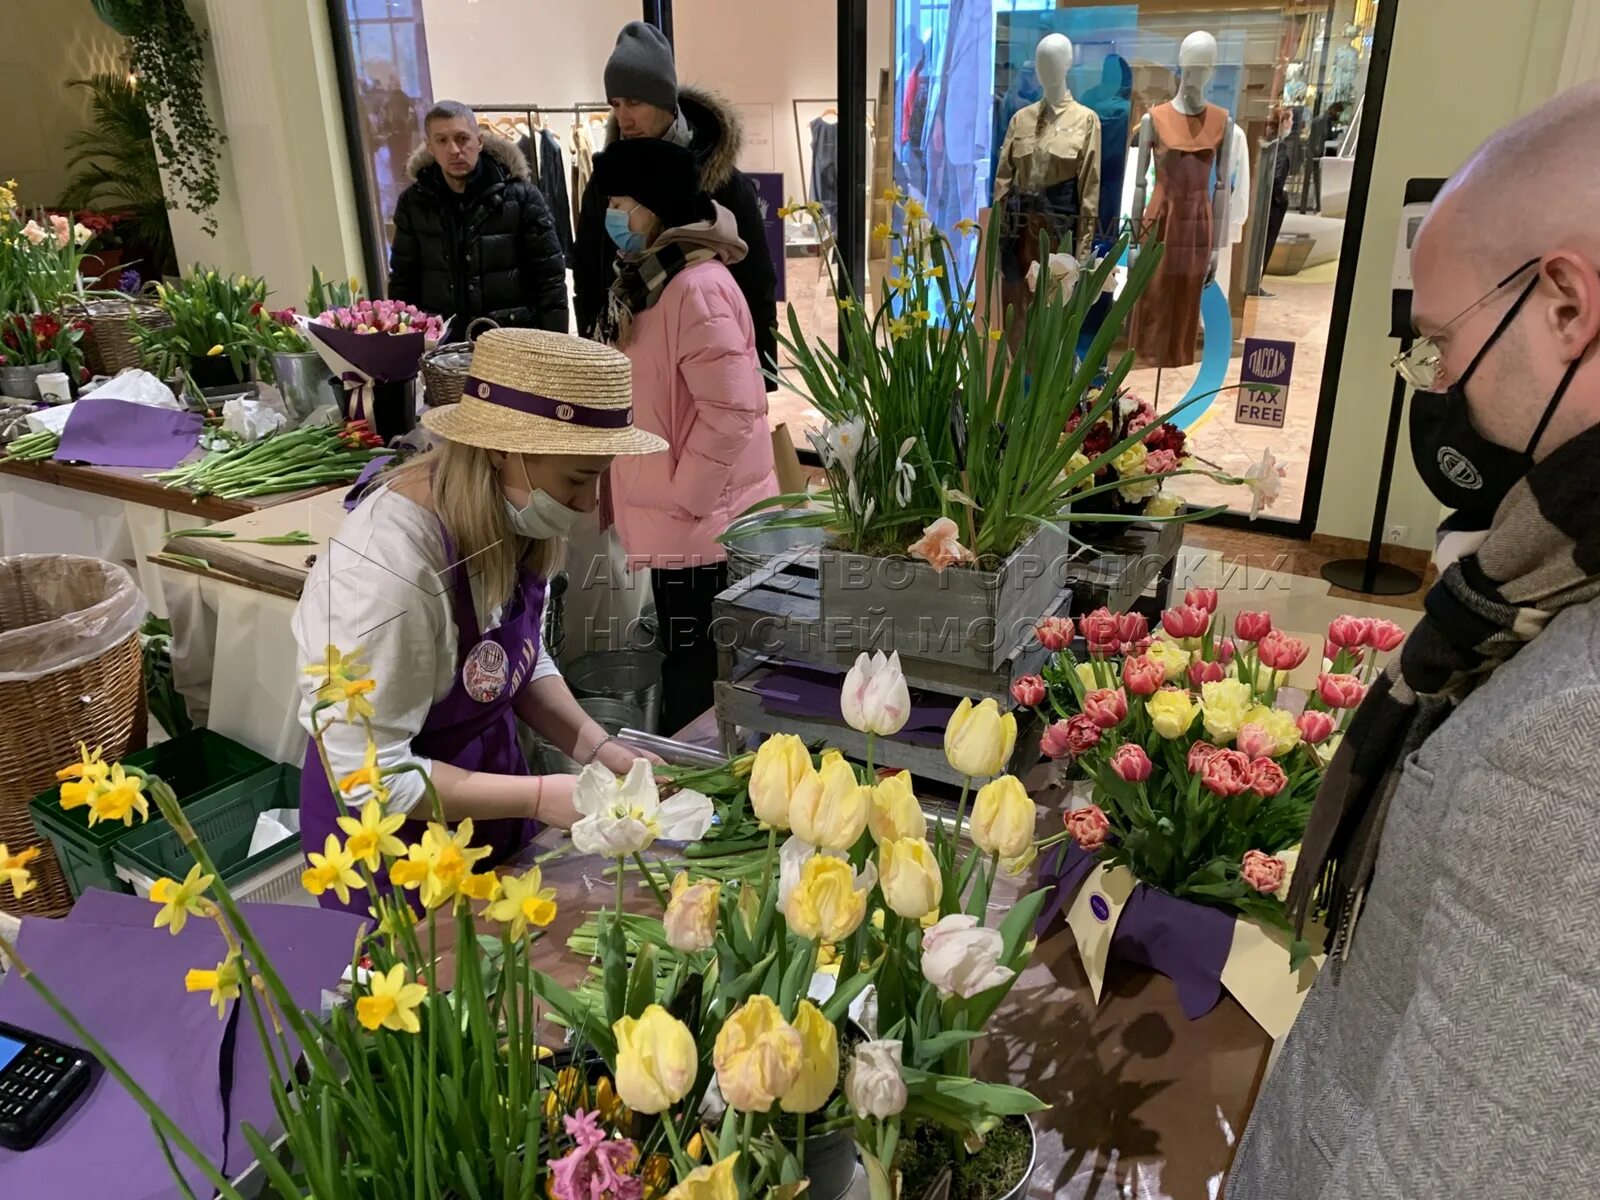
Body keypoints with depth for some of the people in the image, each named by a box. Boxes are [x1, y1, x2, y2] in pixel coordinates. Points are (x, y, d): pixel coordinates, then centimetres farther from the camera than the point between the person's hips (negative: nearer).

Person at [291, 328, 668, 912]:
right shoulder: (388, 565, -33)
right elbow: (372, 774, -27)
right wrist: (539, 799, -24)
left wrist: (599, 749, -8)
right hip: (394, 841, -7)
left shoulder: (505, 522, -11)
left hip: (482, 804, 7)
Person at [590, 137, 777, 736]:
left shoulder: (697, 287, -20)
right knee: (685, 660, 21)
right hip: (676, 519, 10)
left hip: (701, 524, -10)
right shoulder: (654, 280, 13)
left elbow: (731, 410, -26)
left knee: (696, 674, 4)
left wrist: (685, 494, -17)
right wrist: (665, 496, 16)